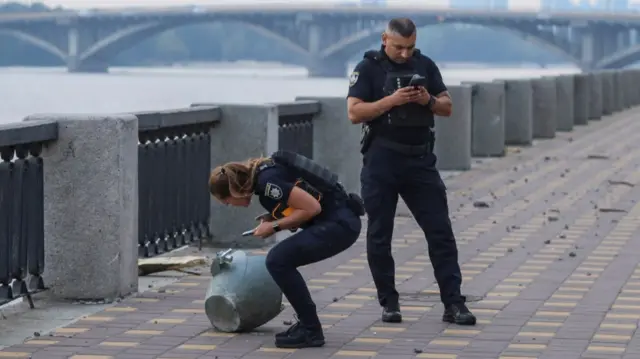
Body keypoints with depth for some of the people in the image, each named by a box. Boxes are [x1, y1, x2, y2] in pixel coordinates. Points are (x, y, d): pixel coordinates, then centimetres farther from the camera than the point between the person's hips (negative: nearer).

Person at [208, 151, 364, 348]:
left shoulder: (267, 180, -17)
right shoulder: (262, 174, 13)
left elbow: (312, 207, -19)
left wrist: (275, 226, -9)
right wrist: (271, 220, 7)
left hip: (339, 224, -10)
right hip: (336, 222, 10)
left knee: (278, 260, -13)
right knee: (281, 260, 15)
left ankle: (311, 331, -7)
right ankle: (307, 324, 19)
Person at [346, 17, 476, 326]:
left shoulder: (425, 65, 8)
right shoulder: (368, 68, -2)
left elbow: (447, 107, 11)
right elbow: (354, 113, -11)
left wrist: (428, 100, -10)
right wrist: (392, 100, -20)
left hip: (420, 161, 3)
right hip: (381, 163, -3)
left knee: (441, 231, -2)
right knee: (379, 236, 3)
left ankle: (453, 304, -1)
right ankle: (389, 303, 15)